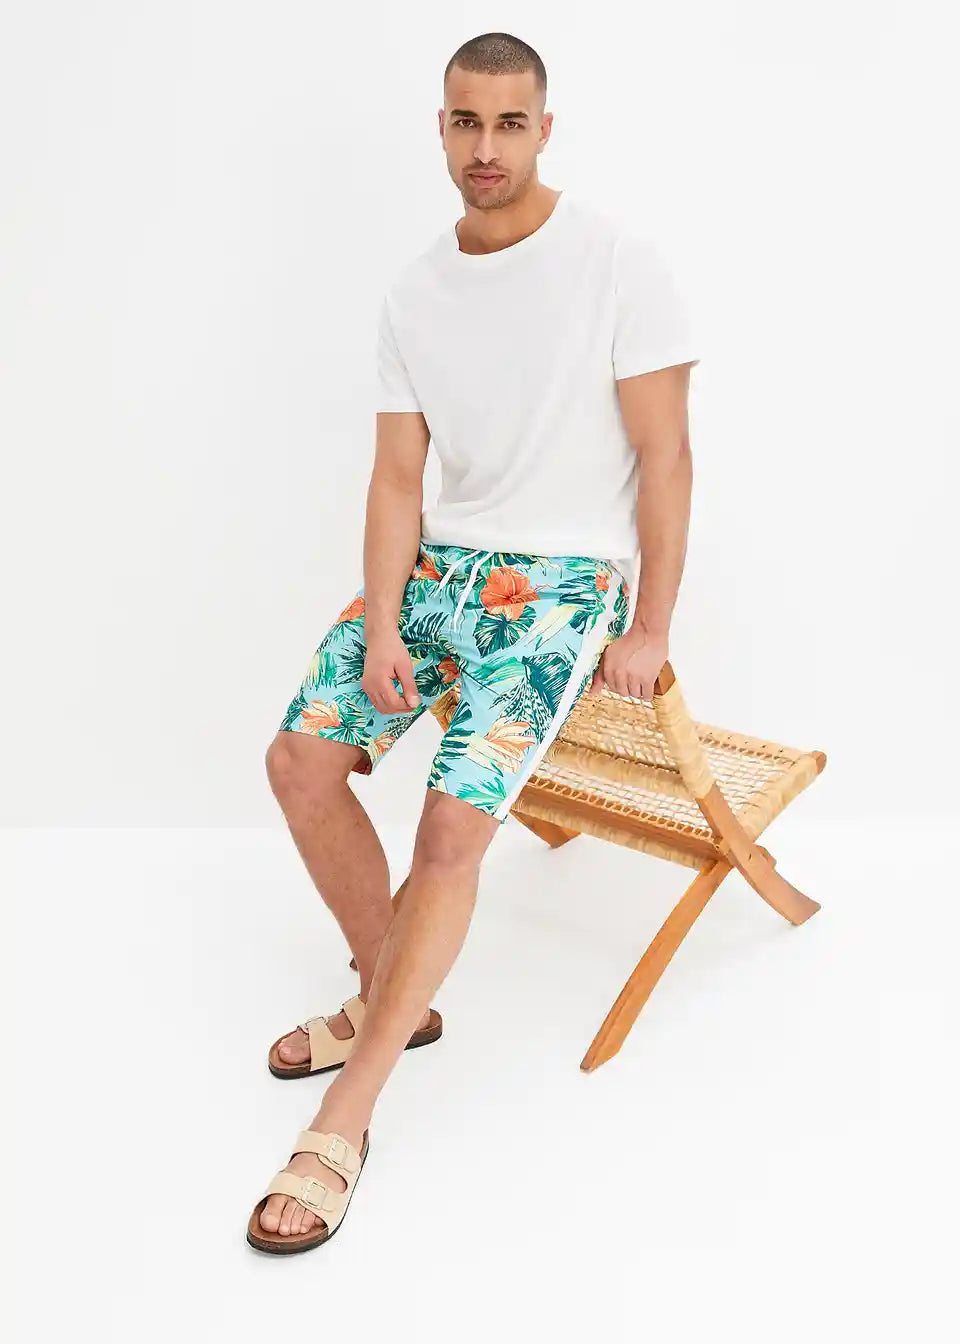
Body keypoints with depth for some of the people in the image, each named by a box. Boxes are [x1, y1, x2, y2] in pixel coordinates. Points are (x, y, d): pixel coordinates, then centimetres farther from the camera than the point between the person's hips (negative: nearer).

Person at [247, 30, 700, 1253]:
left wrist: (648, 631, -11)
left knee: (452, 826, -19)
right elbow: (398, 476, 4)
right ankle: (388, 998, 18)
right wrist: (383, 629, -9)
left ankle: (342, 1128, -8)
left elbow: (664, 457, -9)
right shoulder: (413, 294, 6)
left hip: (567, 575, -6)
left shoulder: (619, 266, -9)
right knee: (299, 758, -3)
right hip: (440, 560, 6)